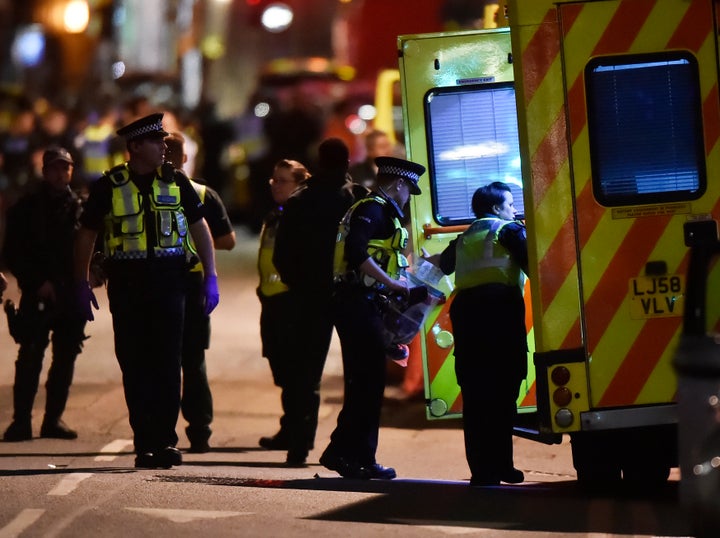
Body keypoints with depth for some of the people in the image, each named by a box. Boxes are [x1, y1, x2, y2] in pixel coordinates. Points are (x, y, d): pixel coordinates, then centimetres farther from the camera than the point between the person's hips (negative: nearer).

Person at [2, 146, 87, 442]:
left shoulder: (80, 208, 10)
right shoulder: (27, 208, 4)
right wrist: (37, 282, -9)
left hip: (72, 295, 3)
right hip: (38, 295, -3)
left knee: (66, 357, 4)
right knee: (30, 356, -8)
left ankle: (54, 418, 12)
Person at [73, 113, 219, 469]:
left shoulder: (175, 182, 7)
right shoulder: (109, 186, 3)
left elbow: (199, 229, 13)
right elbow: (86, 235, 11)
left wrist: (211, 277, 6)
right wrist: (81, 284, 8)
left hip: (168, 282, 1)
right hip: (126, 285, -1)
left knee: (168, 363, -3)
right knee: (134, 366, 1)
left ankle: (165, 441, 3)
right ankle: (144, 443, 6)